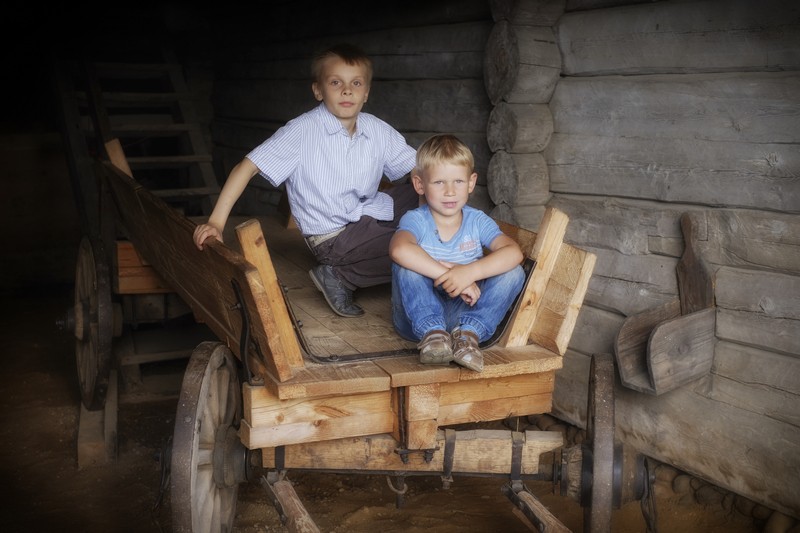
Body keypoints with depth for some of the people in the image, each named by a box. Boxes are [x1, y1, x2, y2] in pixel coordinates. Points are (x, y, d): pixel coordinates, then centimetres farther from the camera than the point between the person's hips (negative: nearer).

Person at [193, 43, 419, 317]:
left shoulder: (378, 130, 0)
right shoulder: (304, 131, -15)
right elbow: (247, 167, -17)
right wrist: (216, 222, -23)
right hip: (335, 237, -7)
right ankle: (341, 277, -1)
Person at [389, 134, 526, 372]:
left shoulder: (477, 221, -1)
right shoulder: (416, 220, -10)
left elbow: (514, 252, -20)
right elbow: (399, 249, -36)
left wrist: (470, 272, -34)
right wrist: (447, 275, -39)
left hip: (462, 311, 2)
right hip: (418, 315, -2)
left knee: (514, 272, -16)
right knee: (406, 263, -28)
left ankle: (469, 332, -24)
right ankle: (431, 332, -30)